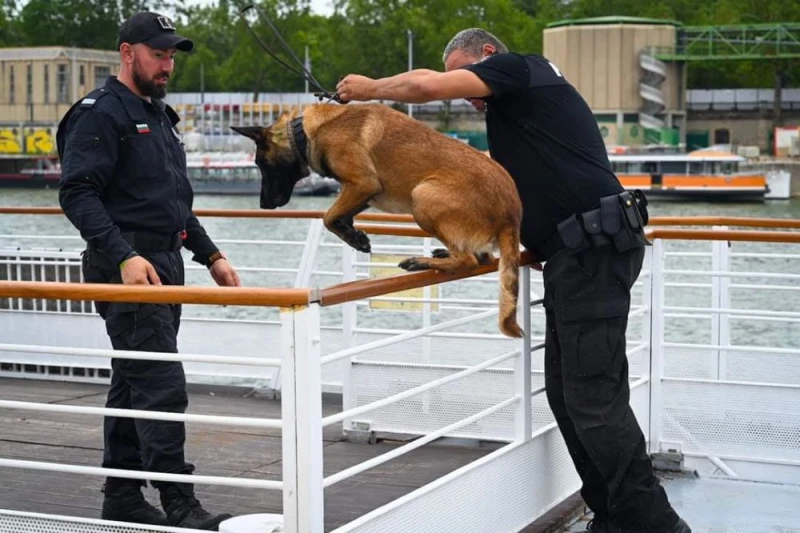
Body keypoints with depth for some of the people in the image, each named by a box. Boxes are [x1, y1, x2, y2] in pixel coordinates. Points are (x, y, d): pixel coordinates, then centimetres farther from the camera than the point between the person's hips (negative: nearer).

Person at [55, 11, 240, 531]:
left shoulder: (158, 114, 20)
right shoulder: (101, 112, -9)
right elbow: (78, 193, -19)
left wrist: (210, 254, 20)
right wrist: (124, 256, -28)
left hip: (166, 264, 9)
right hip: (129, 267, -9)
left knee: (133, 382, 13)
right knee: (163, 388, -11)